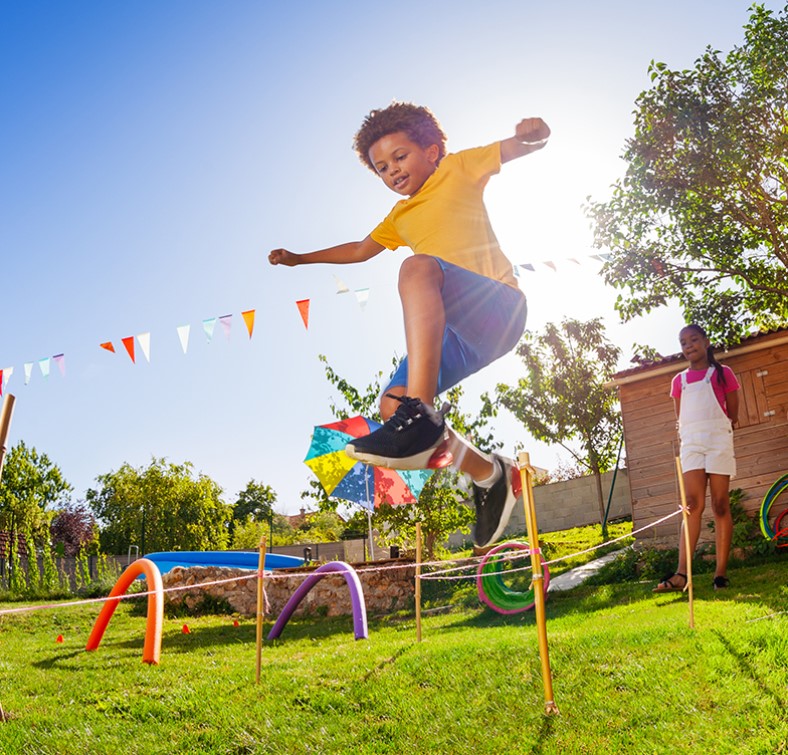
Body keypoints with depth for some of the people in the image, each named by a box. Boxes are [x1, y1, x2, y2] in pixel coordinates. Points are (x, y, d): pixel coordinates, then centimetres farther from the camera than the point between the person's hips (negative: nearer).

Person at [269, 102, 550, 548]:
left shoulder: (459, 169, 13)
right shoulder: (401, 217, 31)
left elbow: (519, 148, 5)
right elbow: (360, 250, 43)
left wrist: (533, 134, -18)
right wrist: (300, 259, 47)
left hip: (499, 307, -7)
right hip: (461, 334, 7)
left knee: (419, 267, -34)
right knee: (391, 404, -8)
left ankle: (421, 413, -49)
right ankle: (490, 475, 6)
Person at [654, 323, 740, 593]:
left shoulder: (723, 373, 8)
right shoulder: (679, 381, 17)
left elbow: (733, 415, 9)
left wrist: (712, 429, 7)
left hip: (718, 439, -2)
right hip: (690, 443, 2)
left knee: (720, 505, -3)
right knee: (693, 504, -9)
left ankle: (721, 573, -1)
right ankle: (681, 573, -18)